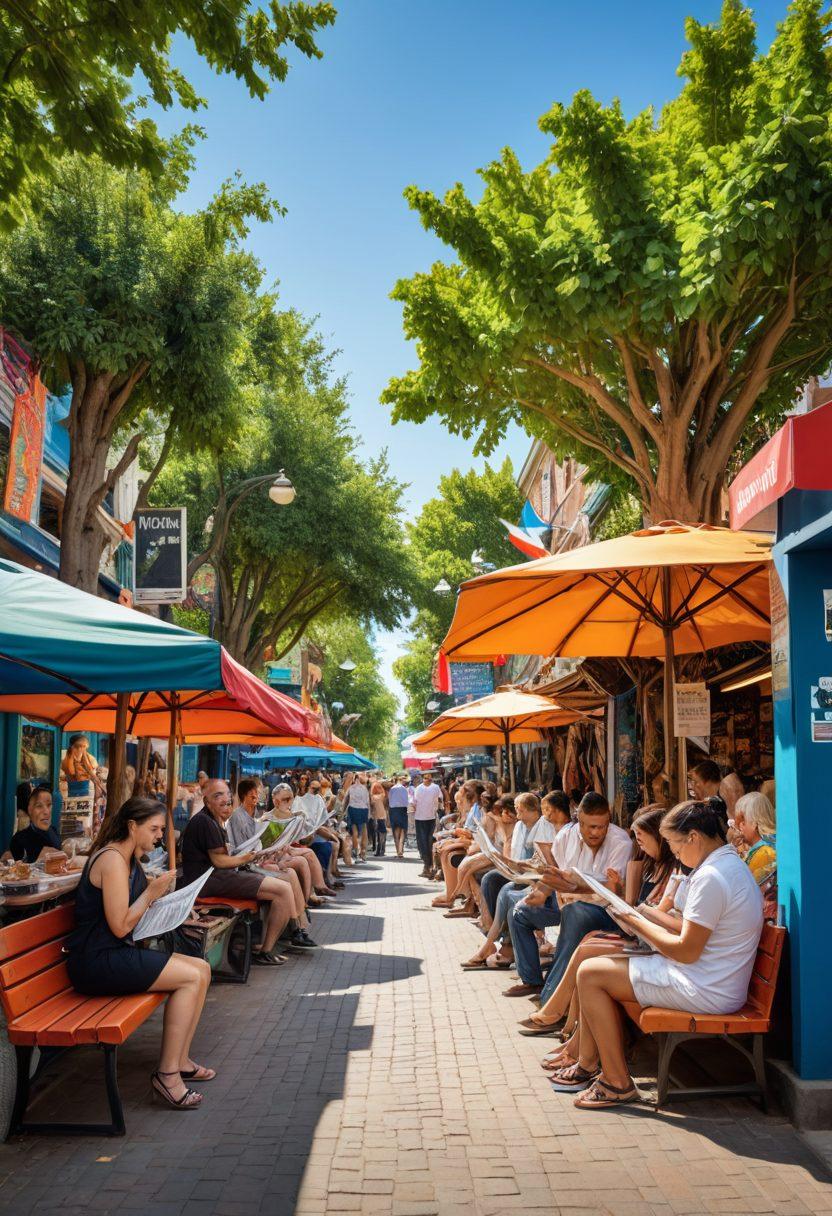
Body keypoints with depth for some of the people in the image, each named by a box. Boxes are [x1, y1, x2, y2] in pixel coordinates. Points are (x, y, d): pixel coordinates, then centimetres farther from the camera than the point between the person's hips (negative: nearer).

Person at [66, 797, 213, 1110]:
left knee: (201, 969, 2)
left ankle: (180, 1060, 10)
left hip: (116, 955, 10)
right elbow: (119, 926, -21)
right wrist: (152, 892, -11)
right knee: (191, 976, -18)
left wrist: (159, 896, 4)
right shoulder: (112, 860, -17)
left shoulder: (129, 859, 14)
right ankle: (168, 1073, -10)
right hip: (96, 963, -10)